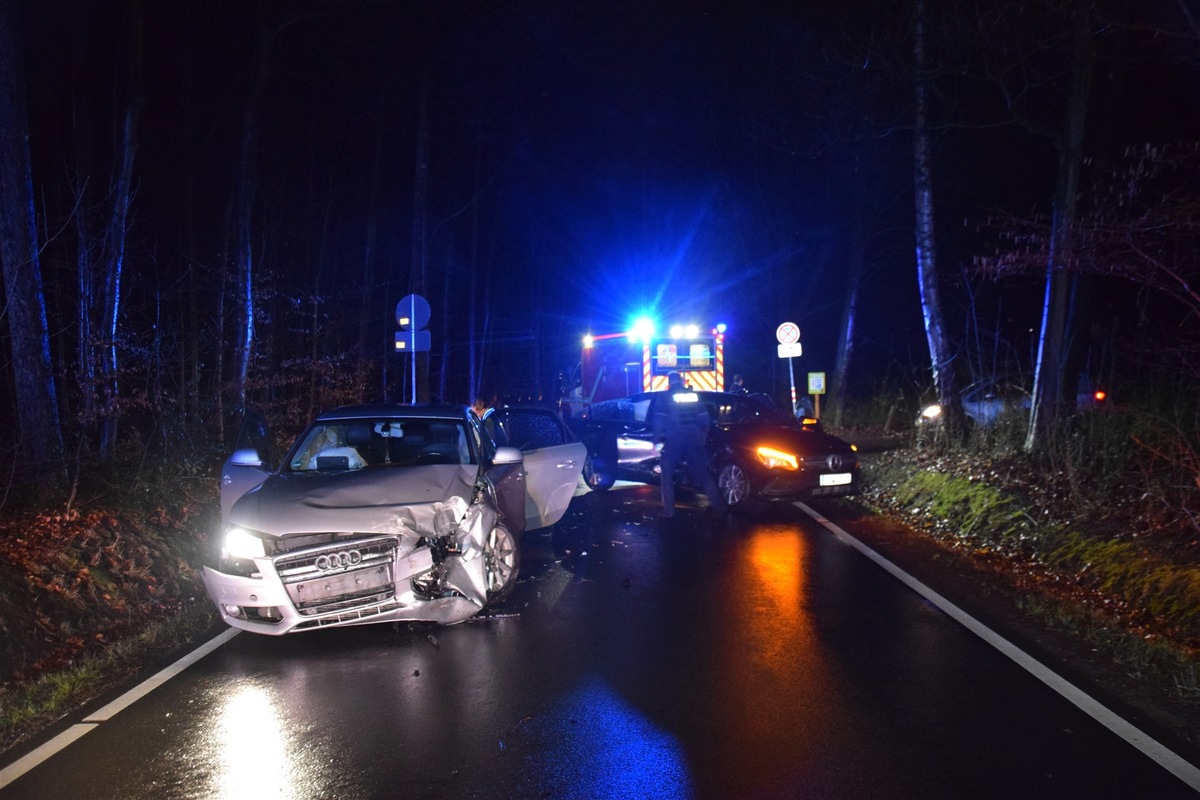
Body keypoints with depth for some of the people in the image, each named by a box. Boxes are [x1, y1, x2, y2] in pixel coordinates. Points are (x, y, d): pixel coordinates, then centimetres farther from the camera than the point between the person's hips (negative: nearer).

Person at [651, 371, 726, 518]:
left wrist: (657, 440, -2)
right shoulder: (694, 395, 15)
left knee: (667, 473, 6)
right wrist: (703, 437, 23)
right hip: (694, 439, 3)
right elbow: (704, 418, 15)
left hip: (674, 440, -3)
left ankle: (668, 509, -1)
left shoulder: (664, 397, 4)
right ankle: (718, 503, 13)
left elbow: (659, 419, -5)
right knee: (703, 472, 13)